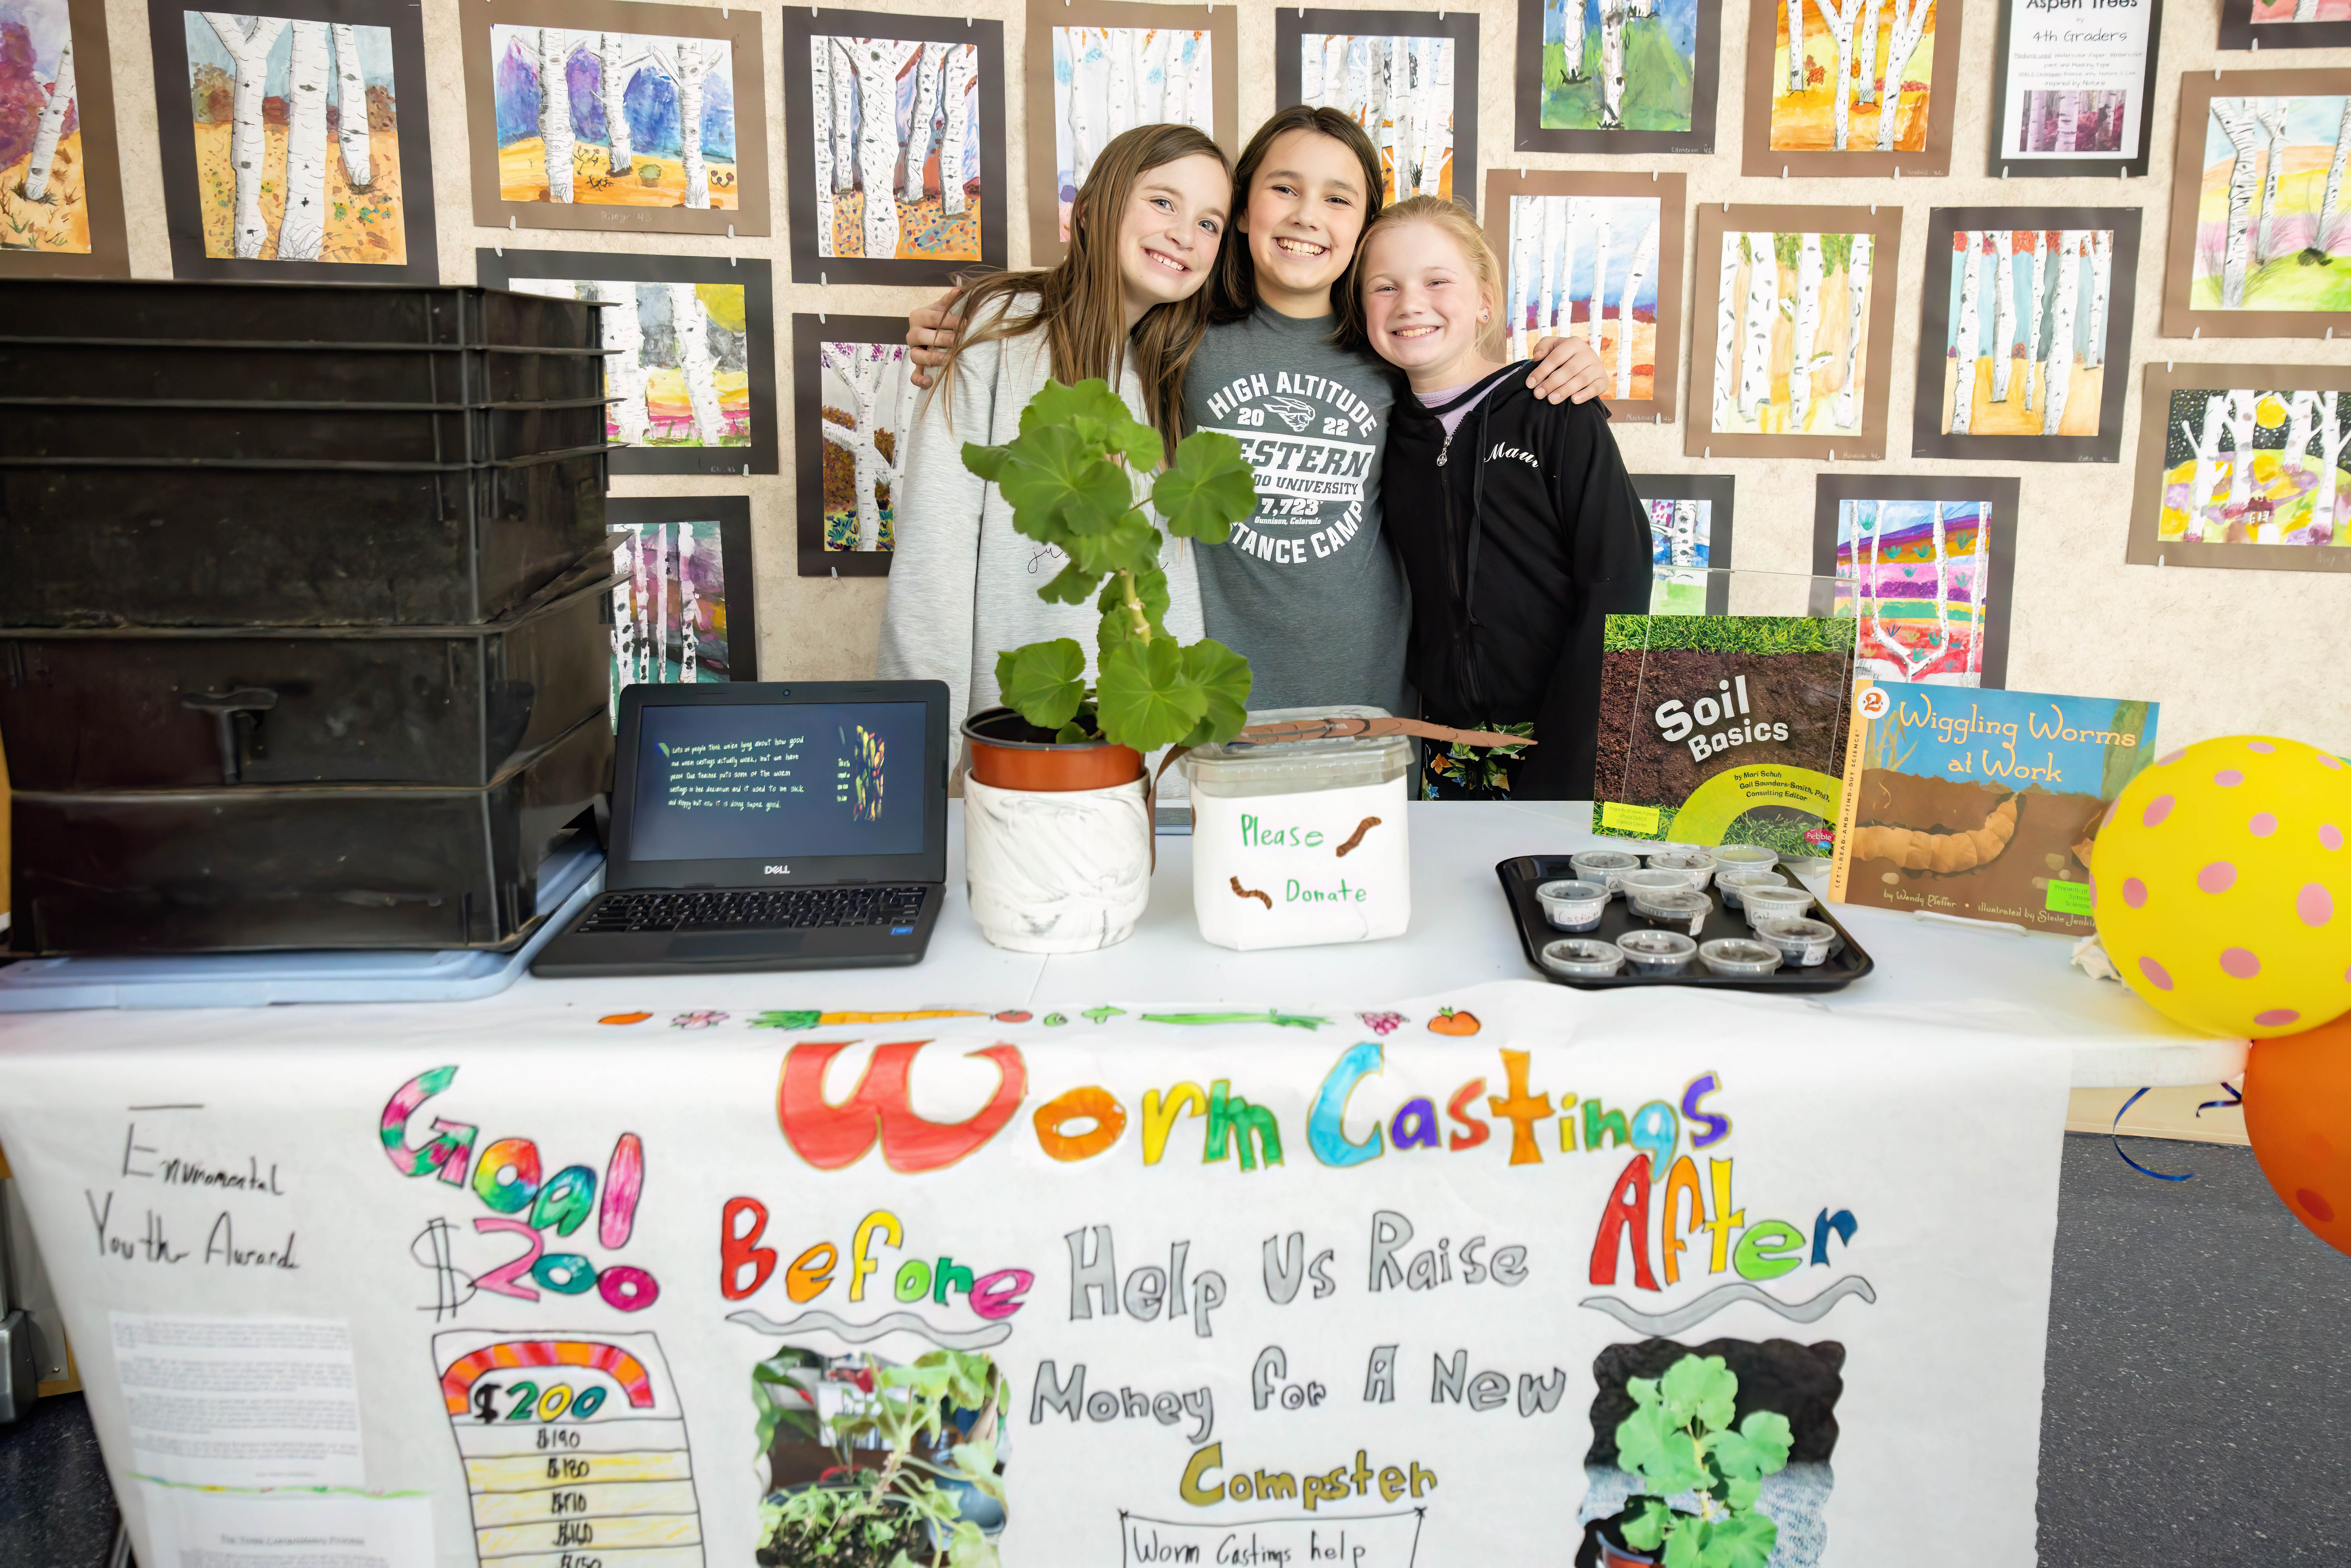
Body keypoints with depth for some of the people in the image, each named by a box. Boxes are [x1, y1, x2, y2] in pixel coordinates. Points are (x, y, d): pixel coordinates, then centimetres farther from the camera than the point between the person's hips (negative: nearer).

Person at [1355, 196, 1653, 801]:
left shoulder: (1560, 418, -4)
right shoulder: (1391, 435, 8)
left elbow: (1616, 583, -9)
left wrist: (1555, 768, -14)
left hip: (1568, 751, -3)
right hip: (1449, 761, 4)